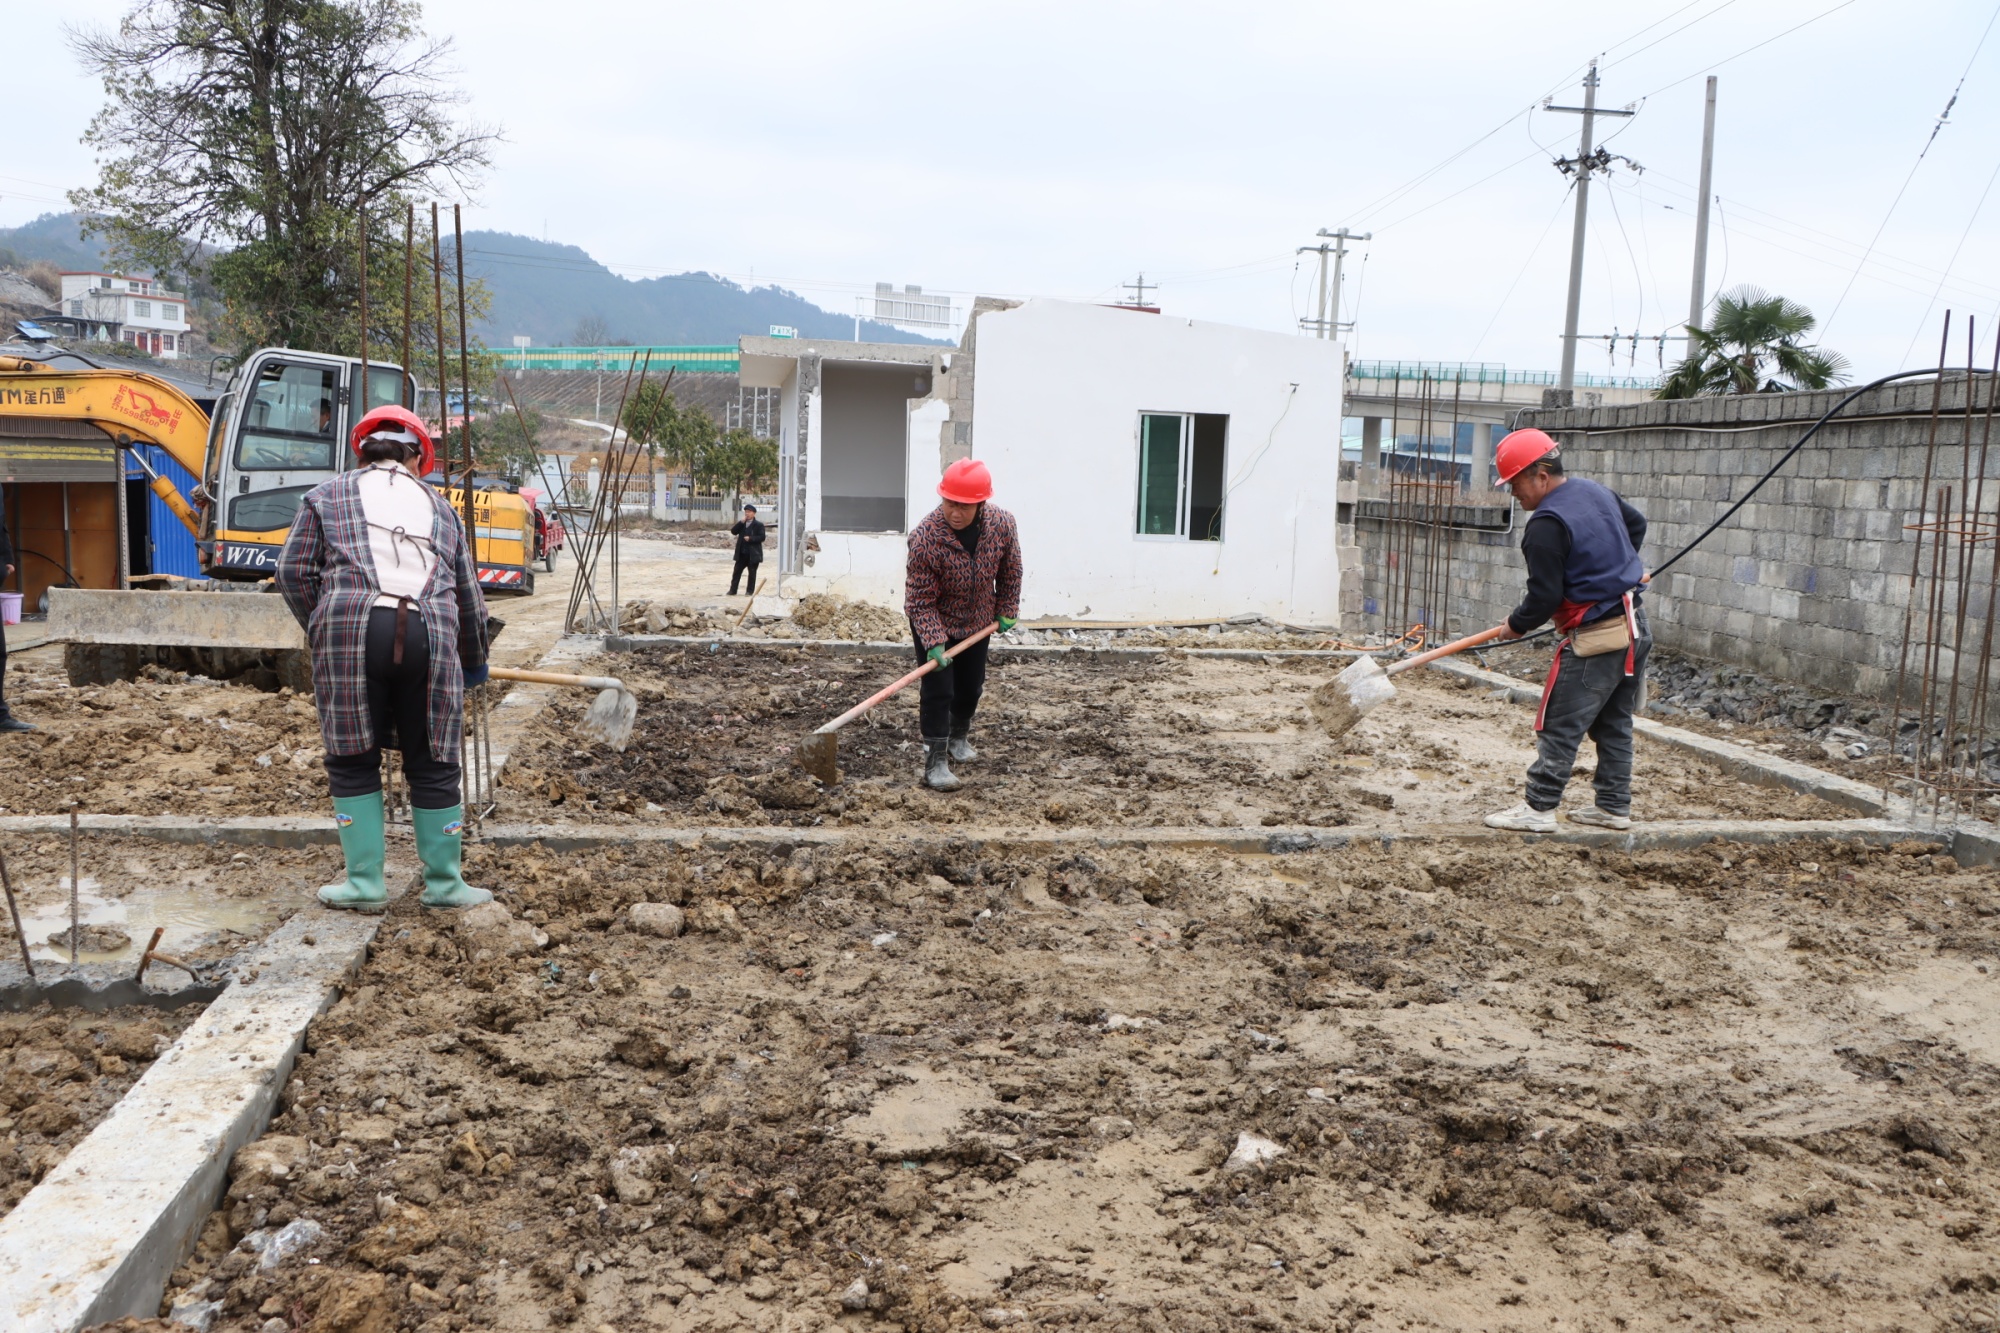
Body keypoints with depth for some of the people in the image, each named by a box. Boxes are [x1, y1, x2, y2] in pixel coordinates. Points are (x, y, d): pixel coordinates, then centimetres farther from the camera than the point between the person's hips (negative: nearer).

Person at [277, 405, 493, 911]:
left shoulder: (327, 495, 22)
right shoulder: (437, 505, 27)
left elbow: (294, 570, 10)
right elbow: (468, 592, 28)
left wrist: (321, 630, 23)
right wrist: (475, 660, 41)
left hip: (348, 628, -1)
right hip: (430, 634, 1)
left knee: (353, 760, 12)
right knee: (432, 764, 11)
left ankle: (365, 883, 15)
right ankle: (444, 883, 20)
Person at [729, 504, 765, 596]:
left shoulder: (758, 525, -3)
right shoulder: (741, 524, 13)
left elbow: (762, 537, -11)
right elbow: (733, 531, 1)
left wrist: (750, 538, -20)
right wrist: (740, 522, -9)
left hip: (753, 554, -5)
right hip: (742, 553, 5)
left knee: (752, 573, 2)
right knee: (737, 571, 4)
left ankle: (750, 591, 9)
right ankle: (733, 590, 9)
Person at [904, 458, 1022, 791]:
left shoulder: (1002, 524, -22)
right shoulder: (925, 538, -33)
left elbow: (1010, 570, -2)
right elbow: (921, 600, -26)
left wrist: (1006, 611, 2)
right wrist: (934, 643, -33)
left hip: (978, 621, 4)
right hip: (933, 621, -4)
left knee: (971, 687, 17)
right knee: (938, 689, -10)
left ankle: (959, 735, 44)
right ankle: (935, 760, -3)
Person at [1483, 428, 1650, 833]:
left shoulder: (1547, 526, -20)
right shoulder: (1598, 491, 8)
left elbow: (1544, 596, -19)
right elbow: (1636, 524, 27)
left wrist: (1516, 625, -1)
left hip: (1596, 639, -9)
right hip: (1636, 627, 10)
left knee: (1560, 726, -2)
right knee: (1614, 724, 17)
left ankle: (1539, 809, 1)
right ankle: (1614, 806, 23)